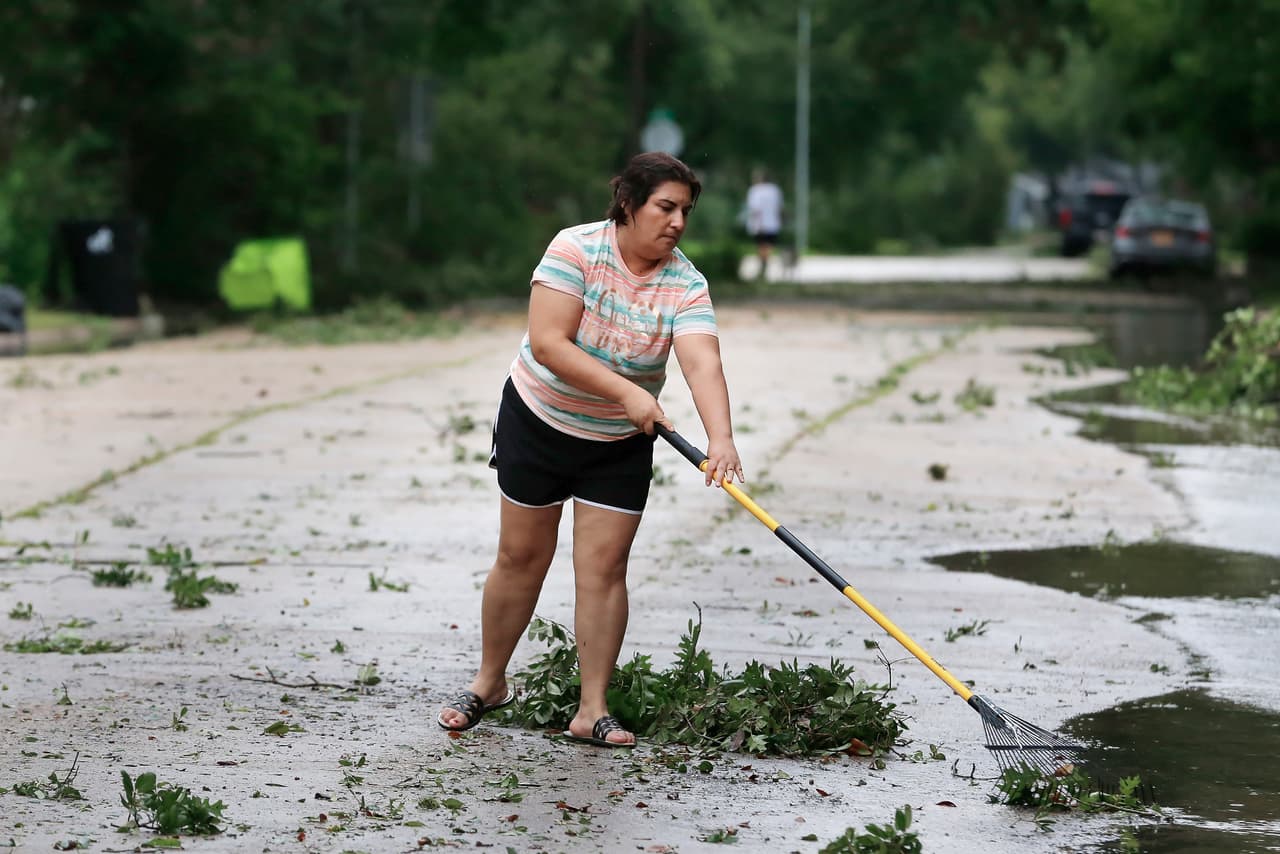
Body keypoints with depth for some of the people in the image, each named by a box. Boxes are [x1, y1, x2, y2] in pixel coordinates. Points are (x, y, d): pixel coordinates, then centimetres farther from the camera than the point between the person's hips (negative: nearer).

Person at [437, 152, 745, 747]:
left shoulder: (685, 284, -15)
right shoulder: (576, 250, -21)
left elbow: (702, 365, -28)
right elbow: (548, 342, -28)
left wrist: (721, 439, -46)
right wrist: (627, 392, -34)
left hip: (620, 445, 1)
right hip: (538, 422, -1)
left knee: (604, 568, -3)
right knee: (521, 556, 8)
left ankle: (592, 711, 3)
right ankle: (489, 683, 25)